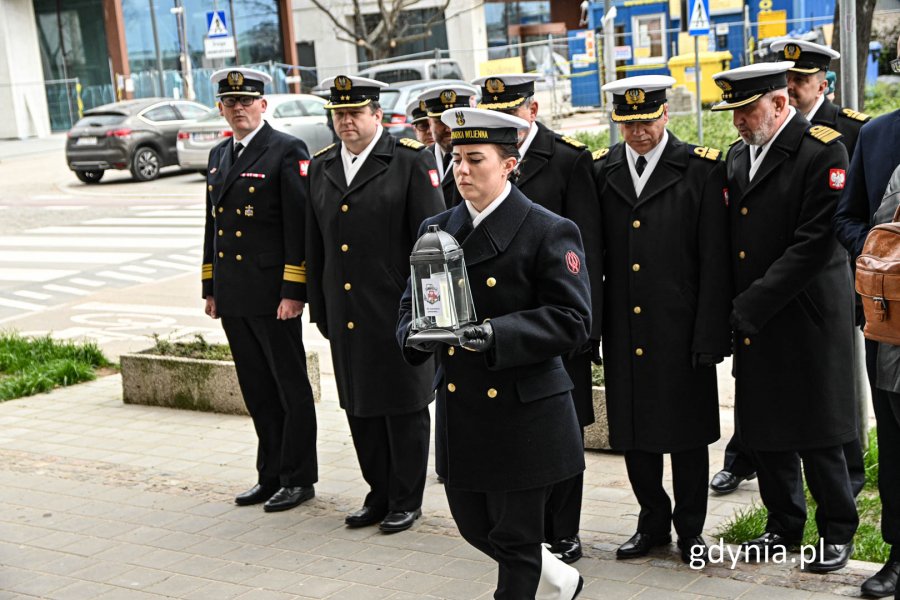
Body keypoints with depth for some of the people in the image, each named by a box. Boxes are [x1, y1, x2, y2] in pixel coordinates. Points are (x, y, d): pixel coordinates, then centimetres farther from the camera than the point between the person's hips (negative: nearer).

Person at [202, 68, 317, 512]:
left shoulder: (287, 152, -8)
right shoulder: (219, 156, 15)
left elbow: (299, 226, -13)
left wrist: (293, 292, -18)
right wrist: (211, 288, 17)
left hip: (272, 294, -7)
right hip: (233, 297, 7)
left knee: (291, 388, 3)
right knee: (257, 391, 14)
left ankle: (298, 479, 13)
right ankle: (271, 475, 24)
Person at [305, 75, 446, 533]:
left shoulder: (411, 162, -6)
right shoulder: (321, 167, 11)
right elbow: (315, 246, 15)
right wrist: (319, 310, 13)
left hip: (397, 314, -5)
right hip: (345, 316, 6)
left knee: (404, 409, 4)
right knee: (359, 409, 13)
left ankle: (406, 501, 18)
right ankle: (379, 495, 27)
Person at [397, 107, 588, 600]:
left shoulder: (549, 231, -9)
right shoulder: (436, 230, 8)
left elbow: (572, 319, -15)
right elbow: (412, 305, 13)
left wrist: (497, 335, -27)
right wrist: (417, 335, -11)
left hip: (524, 415, -6)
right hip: (459, 410, 6)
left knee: (516, 540, 4)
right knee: (475, 528, 17)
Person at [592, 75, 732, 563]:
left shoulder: (701, 169, -4)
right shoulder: (600, 171, 6)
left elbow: (714, 261, -7)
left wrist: (710, 337, -11)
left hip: (680, 333, -3)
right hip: (624, 335, 4)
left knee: (687, 433, 7)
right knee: (632, 432, 12)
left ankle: (690, 528, 24)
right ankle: (653, 523, 29)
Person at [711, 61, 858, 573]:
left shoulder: (822, 151, -12)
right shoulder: (739, 155, 11)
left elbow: (815, 243, -19)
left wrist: (752, 305, -19)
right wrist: (734, 308, 3)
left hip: (806, 318, -7)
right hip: (753, 321, 7)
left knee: (817, 433, 2)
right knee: (764, 429, 13)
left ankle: (838, 530, 20)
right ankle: (784, 524, 28)